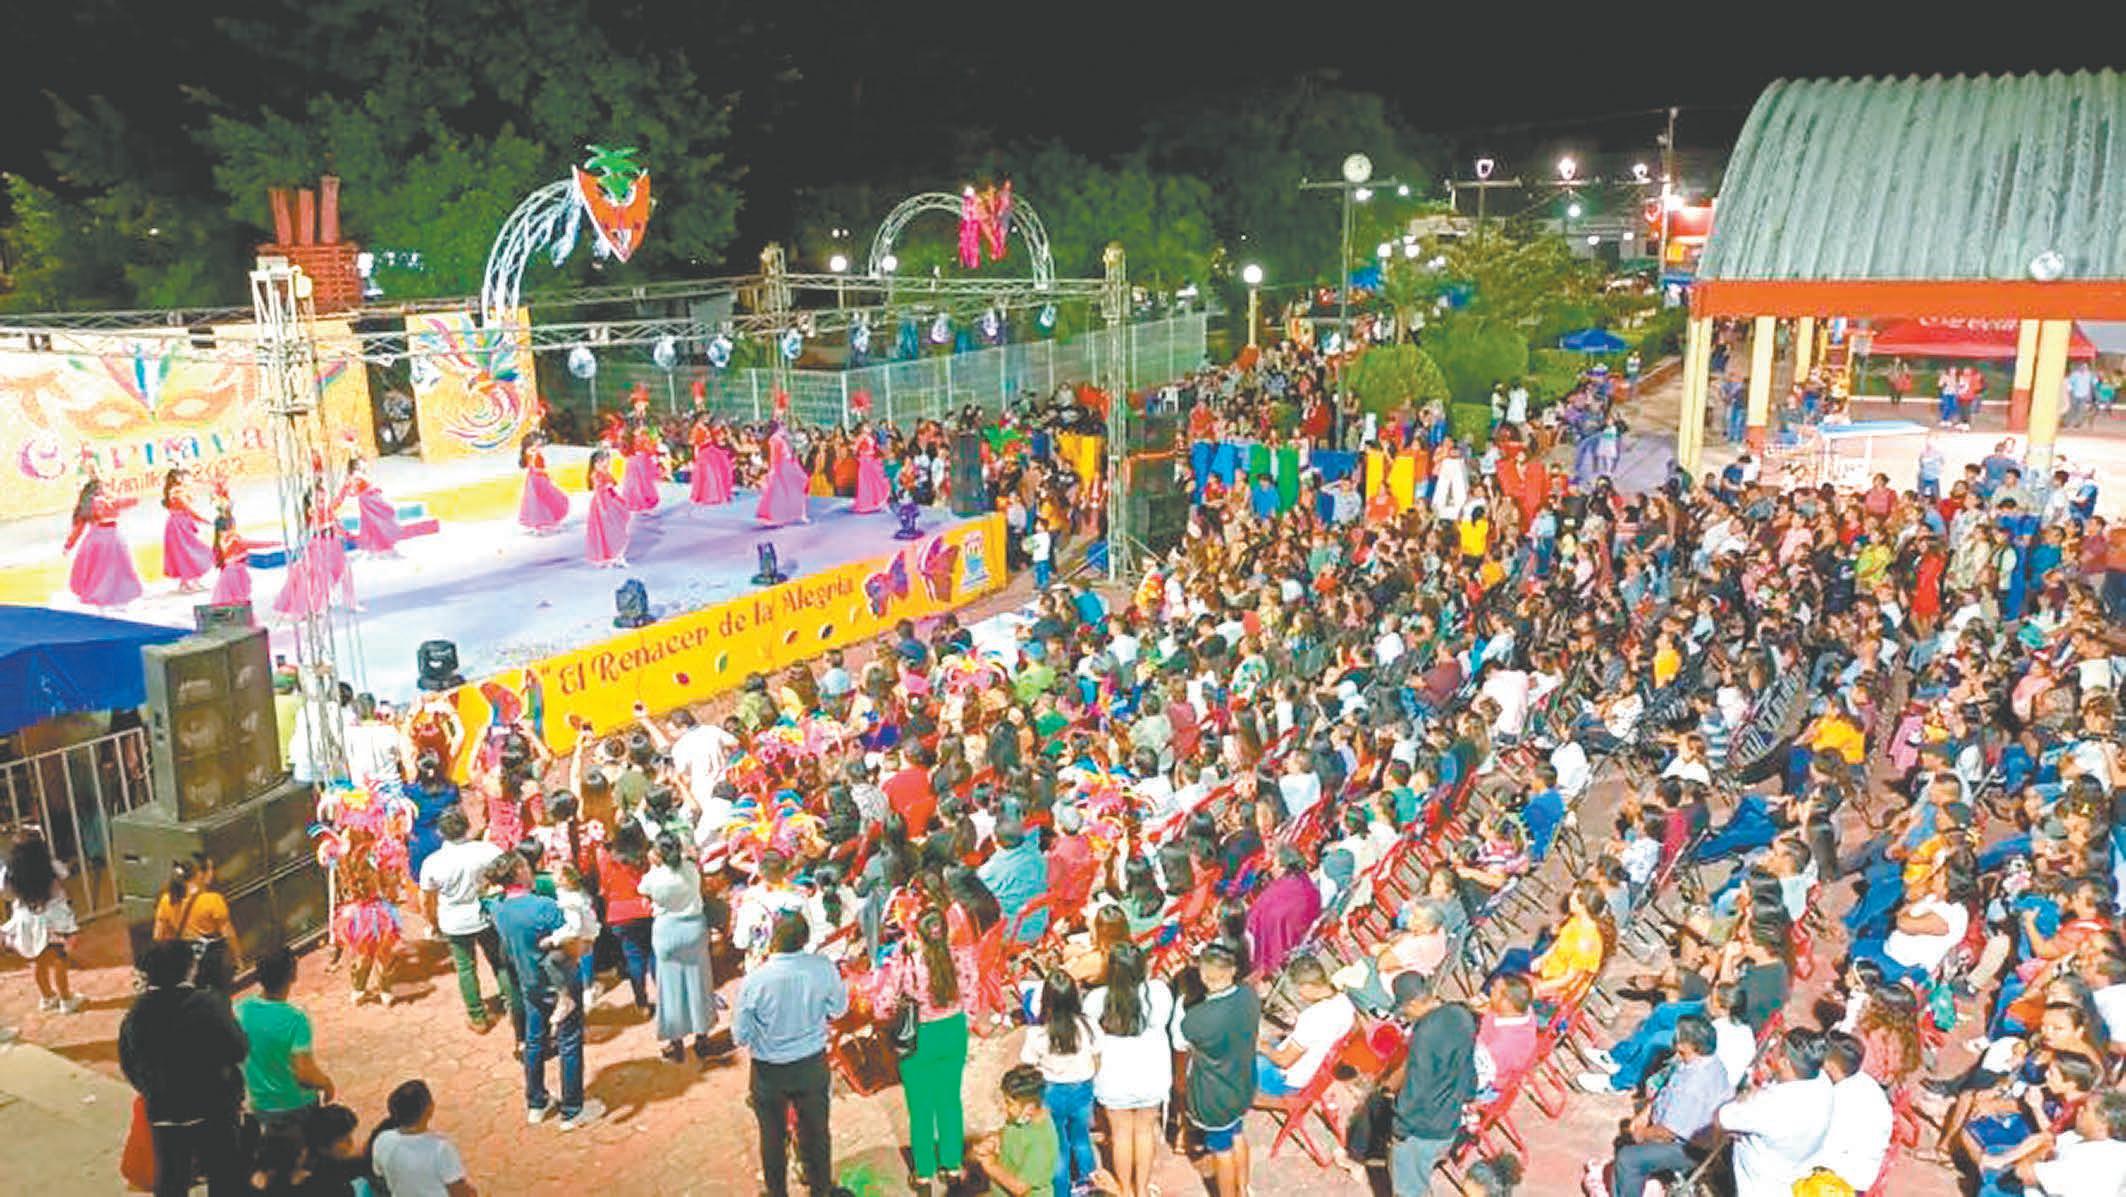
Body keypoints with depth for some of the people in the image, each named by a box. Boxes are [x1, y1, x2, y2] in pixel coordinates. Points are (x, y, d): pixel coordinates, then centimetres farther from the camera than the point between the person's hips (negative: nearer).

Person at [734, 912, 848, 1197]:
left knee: (773, 1137, 22)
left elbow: (741, 1037, -15)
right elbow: (839, 1008, -3)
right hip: (813, 1066, 2)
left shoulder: (754, 981, -27)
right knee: (816, 1131, 23)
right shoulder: (823, 968, -22)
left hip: (769, 1072, -2)